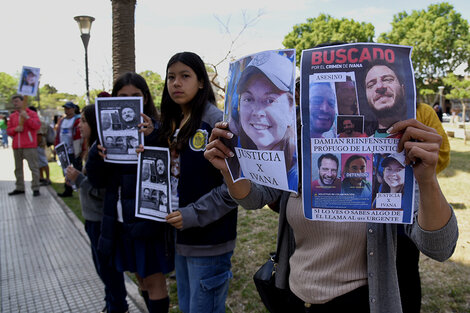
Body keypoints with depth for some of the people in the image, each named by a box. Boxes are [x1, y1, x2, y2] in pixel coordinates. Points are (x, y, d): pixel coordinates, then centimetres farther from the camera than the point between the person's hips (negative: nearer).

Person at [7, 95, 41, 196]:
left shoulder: (31, 113, 2)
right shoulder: (12, 116, 16)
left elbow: (37, 126, -10)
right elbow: (8, 131, 16)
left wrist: (27, 117, -18)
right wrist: (15, 129, -5)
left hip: (29, 146, -5)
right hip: (16, 146, 5)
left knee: (33, 167, -6)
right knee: (18, 168, 9)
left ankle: (35, 188, -3)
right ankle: (19, 188, 17)